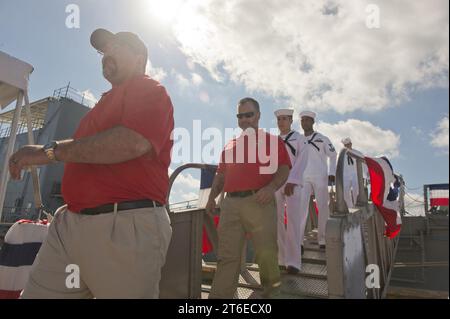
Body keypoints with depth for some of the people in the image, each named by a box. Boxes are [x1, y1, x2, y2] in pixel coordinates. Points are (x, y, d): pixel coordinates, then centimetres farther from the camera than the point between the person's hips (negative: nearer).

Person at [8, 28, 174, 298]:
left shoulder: (148, 90, -1)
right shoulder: (109, 99, 25)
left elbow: (134, 142, -22)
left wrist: (52, 151, -15)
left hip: (126, 227, -8)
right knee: (36, 292, 8)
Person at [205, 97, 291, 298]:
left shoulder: (272, 140, 10)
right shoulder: (230, 145, 23)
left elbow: (284, 169, 1)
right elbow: (221, 175, 24)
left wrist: (271, 187, -17)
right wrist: (212, 197, 11)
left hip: (259, 202, -3)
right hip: (230, 203, 4)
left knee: (266, 251, 1)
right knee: (227, 256, 1)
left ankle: (272, 285, 27)